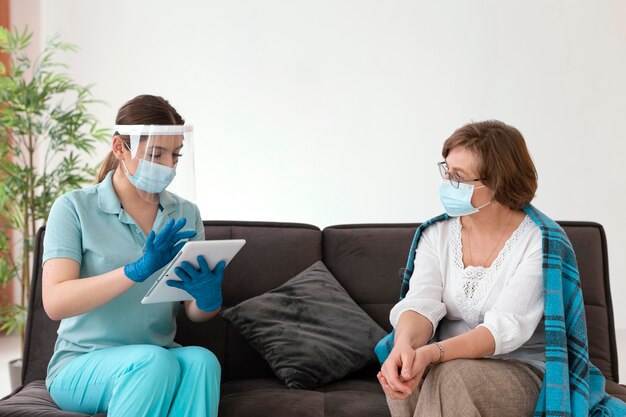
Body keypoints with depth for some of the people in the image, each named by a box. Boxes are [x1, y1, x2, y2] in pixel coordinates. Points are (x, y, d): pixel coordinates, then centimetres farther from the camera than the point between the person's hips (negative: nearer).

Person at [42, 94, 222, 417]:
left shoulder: (185, 215, 8)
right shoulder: (74, 208, -4)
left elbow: (195, 313, 6)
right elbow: (55, 302, -17)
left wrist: (209, 300, -20)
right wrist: (137, 270, -31)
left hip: (156, 361, 4)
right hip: (81, 365, -3)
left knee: (200, 360, -30)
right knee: (155, 361, -34)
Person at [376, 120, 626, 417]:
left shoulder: (541, 242, -11)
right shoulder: (436, 233, 4)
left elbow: (507, 327, -22)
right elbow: (421, 303, -11)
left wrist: (430, 353, -37)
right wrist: (405, 345, -35)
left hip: (523, 372, -3)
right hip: (451, 362, 4)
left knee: (451, 377, -34)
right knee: (404, 376, -29)